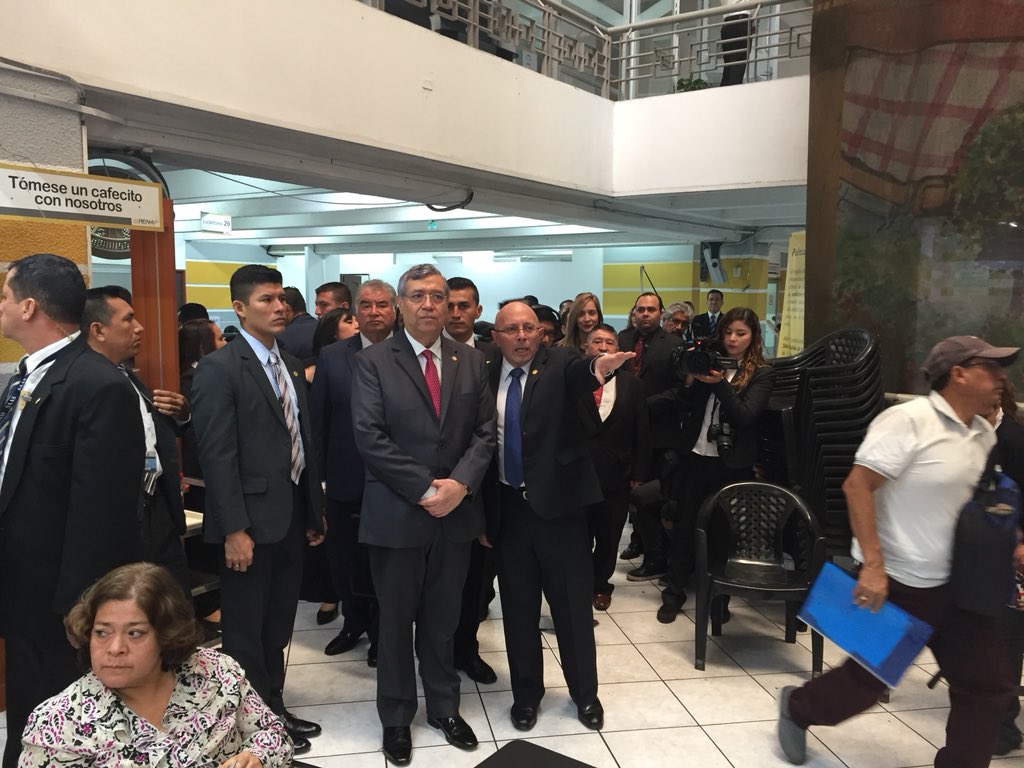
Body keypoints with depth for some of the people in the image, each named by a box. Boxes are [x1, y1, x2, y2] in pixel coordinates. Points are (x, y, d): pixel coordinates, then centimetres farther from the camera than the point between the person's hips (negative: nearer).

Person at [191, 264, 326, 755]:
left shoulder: (291, 366, 11)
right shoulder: (218, 368, -12)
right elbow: (217, 456, -17)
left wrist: (314, 511, 13)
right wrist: (234, 529, -20)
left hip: (291, 516, 7)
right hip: (251, 520, -7)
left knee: (278, 627, 19)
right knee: (245, 632, 9)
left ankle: (274, 710, 34)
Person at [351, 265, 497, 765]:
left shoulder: (471, 361, 7)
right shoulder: (373, 362, -4)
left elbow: (485, 431, 3)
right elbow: (370, 437, -12)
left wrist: (459, 484, -13)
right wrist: (425, 488, -16)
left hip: (457, 511, 3)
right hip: (396, 513, -2)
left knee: (443, 621, 16)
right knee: (396, 622, 12)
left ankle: (444, 707, 35)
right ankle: (396, 717, 30)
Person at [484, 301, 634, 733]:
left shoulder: (559, 363, -4)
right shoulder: (487, 378, 4)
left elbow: (576, 375, -29)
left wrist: (597, 368, -54)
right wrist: (481, 512, 5)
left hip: (558, 504, -2)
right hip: (509, 509, 2)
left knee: (573, 607, 10)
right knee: (518, 610, 12)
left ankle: (585, 693, 29)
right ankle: (526, 693, 31)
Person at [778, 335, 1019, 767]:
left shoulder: (984, 434, 6)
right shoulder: (908, 420, -18)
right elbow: (857, 486, -23)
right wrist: (873, 565, -27)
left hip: (959, 584, 7)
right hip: (897, 582, -7)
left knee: (987, 685, 7)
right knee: (870, 677, 8)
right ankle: (798, 709, 34)